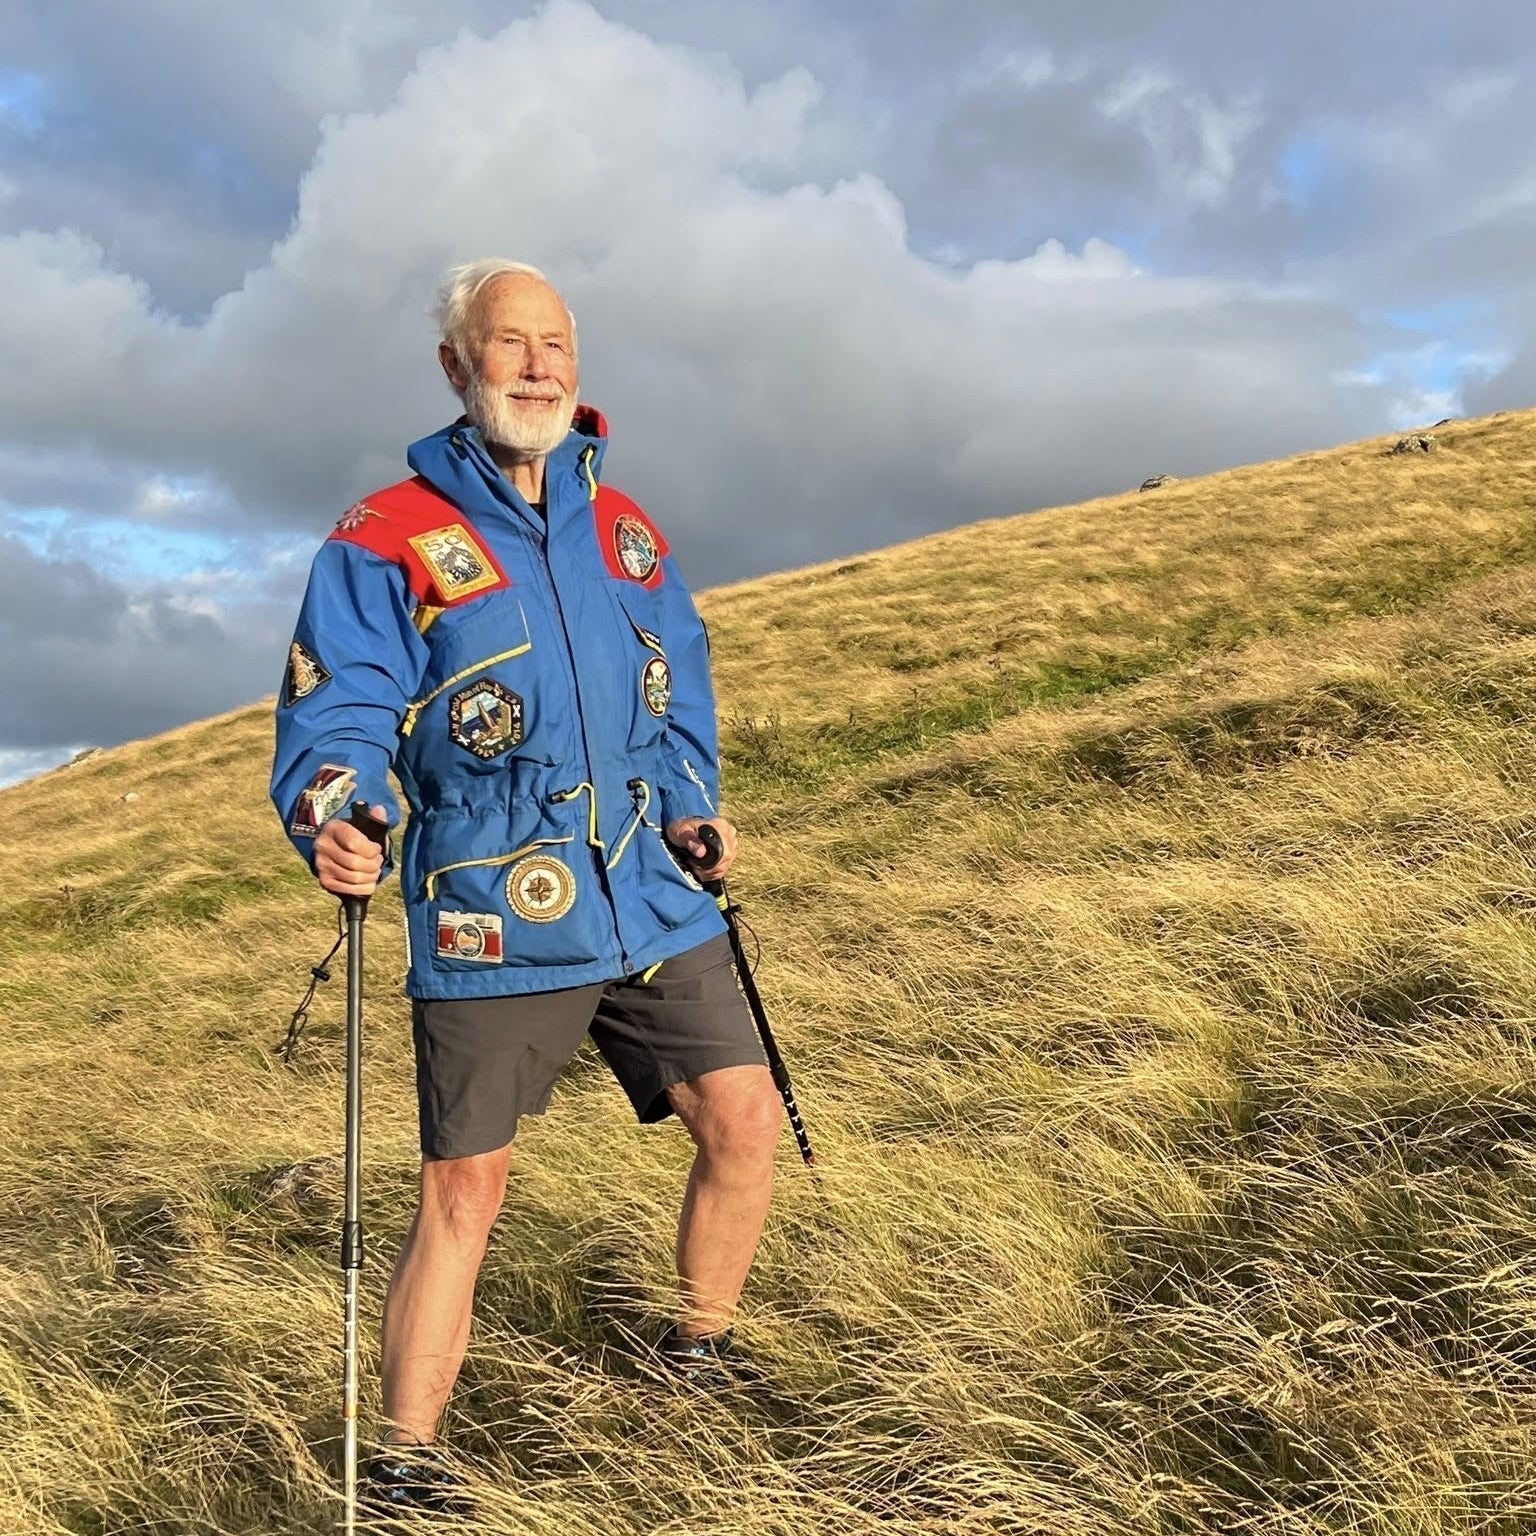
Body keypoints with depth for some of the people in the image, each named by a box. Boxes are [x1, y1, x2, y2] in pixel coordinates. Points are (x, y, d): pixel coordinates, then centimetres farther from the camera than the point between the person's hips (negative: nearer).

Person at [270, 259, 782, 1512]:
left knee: (744, 1117, 6)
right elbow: (335, 719, -13)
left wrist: (693, 810, 8)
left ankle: (701, 1352, 31)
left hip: (654, 902, 5)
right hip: (490, 925, -5)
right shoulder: (385, 543, -5)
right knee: (464, 1189, -1)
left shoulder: (623, 528, 12)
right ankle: (405, 1465, 13)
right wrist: (333, 829, -32)